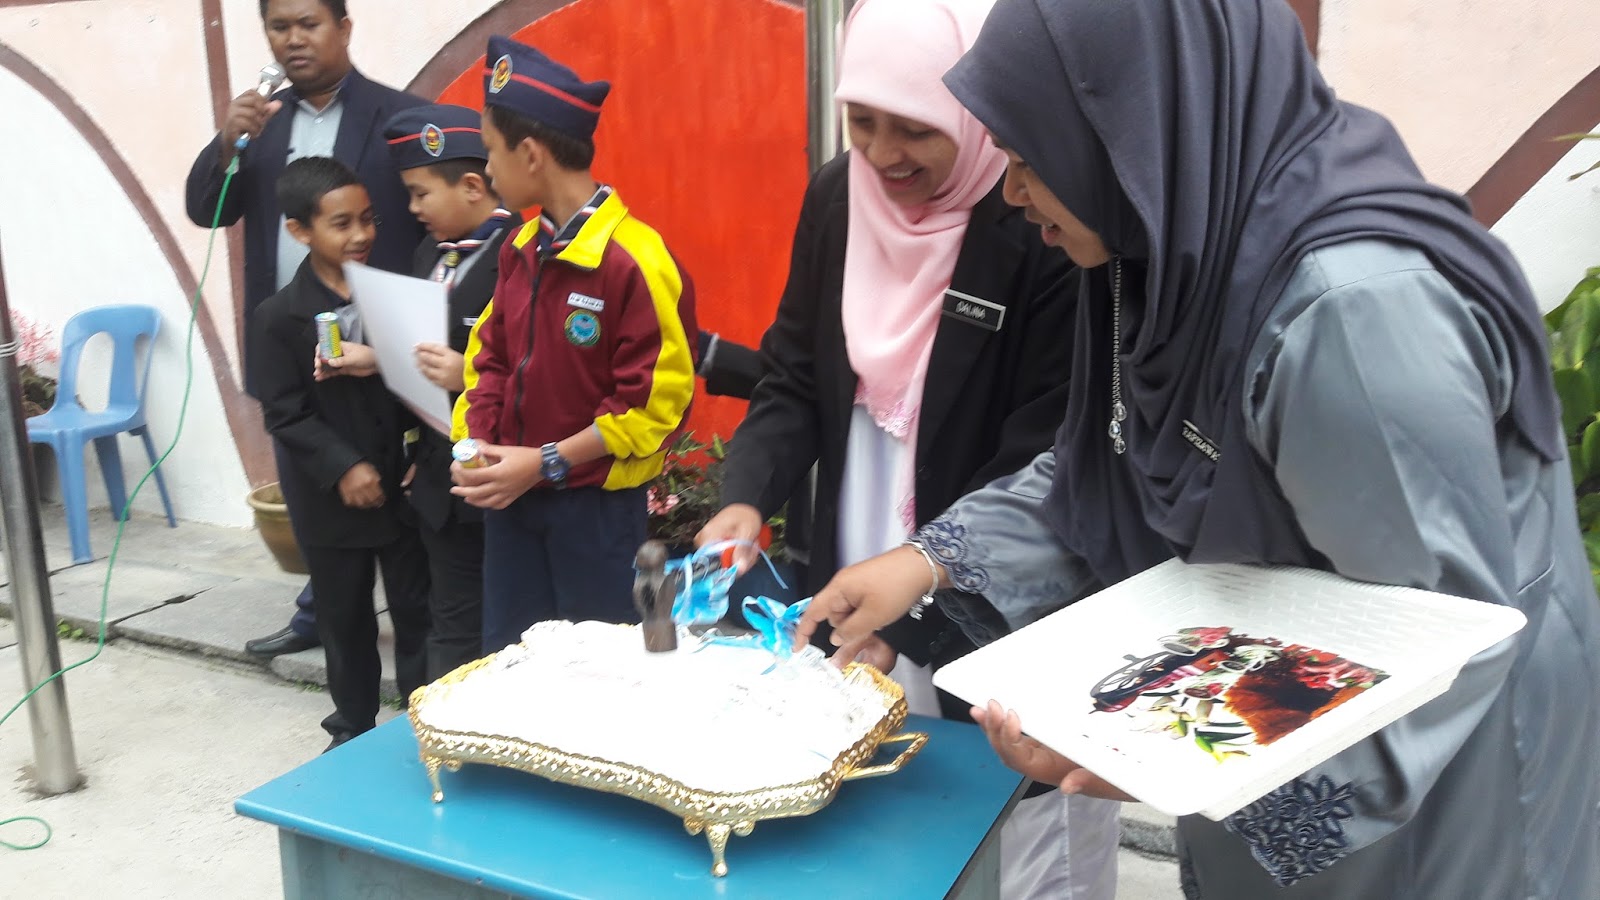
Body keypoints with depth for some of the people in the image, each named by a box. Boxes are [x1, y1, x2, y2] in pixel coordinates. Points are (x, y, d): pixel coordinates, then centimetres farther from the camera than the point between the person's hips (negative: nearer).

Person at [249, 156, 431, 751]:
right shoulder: (278, 318, -7)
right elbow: (286, 415, -10)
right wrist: (343, 468, -19)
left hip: (403, 487, 2)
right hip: (331, 498, -1)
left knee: (417, 611, 9)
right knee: (345, 621, 13)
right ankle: (353, 728, 30)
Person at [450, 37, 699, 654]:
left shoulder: (636, 260, -19)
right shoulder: (520, 251, 4)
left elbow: (653, 403, -19)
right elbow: (491, 357, 13)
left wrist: (546, 463, -18)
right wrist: (474, 445, -4)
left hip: (595, 506, -7)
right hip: (511, 495, 7)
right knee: (505, 657, 17)